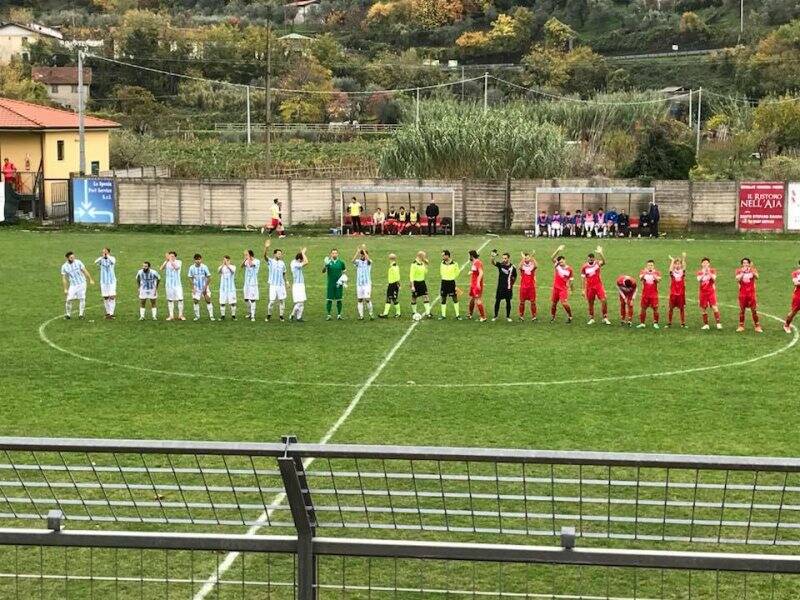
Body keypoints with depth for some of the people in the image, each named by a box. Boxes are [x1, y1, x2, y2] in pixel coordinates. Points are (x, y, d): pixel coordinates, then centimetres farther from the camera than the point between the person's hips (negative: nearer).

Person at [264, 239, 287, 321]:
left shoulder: (282, 263, 9)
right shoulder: (270, 261, -4)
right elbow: (265, 256, -23)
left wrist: (285, 283, 16)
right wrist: (266, 247, -41)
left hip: (281, 285, 4)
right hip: (273, 285, -4)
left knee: (281, 300, 4)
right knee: (272, 301, -6)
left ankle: (281, 315, 14)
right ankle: (269, 315, 11)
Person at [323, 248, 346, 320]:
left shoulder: (341, 262, 4)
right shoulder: (329, 262, 0)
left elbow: (343, 272, 14)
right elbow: (323, 271, -9)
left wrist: (344, 279, -4)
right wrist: (326, 265, -28)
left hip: (339, 283, 1)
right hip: (330, 284, -1)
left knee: (338, 300, 4)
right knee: (329, 299, -1)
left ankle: (339, 315, 12)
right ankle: (328, 315, 6)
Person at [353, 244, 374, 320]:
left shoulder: (368, 262, 2)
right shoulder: (358, 262, 7)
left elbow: (368, 259, -23)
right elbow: (353, 261, -16)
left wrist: (364, 250, -22)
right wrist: (358, 251, -25)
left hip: (367, 283, -3)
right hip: (359, 283, 3)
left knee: (367, 299, -10)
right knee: (359, 300, 3)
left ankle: (371, 314, 3)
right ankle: (361, 315, 8)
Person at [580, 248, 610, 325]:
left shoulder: (597, 263, -6)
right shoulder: (584, 267, -2)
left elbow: (603, 262, -30)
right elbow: (583, 279, 3)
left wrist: (601, 253, -45)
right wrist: (583, 289, 0)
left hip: (599, 285, -1)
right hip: (589, 287, 1)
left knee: (604, 300, -11)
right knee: (590, 303, 8)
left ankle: (605, 318, -1)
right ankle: (591, 319, 21)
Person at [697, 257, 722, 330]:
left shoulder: (712, 271, 5)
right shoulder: (700, 272, 8)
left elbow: (714, 278, -13)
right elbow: (699, 279, -11)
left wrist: (709, 272, -17)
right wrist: (704, 272, -19)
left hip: (711, 291, -2)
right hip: (703, 292, 2)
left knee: (714, 307, -13)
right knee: (703, 308, 4)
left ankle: (718, 323, -13)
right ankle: (706, 324, 13)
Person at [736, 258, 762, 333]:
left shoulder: (753, 270, 4)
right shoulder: (739, 271, 3)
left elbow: (756, 277, -16)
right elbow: (738, 279, -15)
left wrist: (752, 270, -27)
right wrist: (743, 271, -19)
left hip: (751, 292, 0)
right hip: (742, 293, 0)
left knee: (754, 310, -2)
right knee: (742, 310, 4)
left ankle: (757, 326, 2)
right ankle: (741, 326, 13)